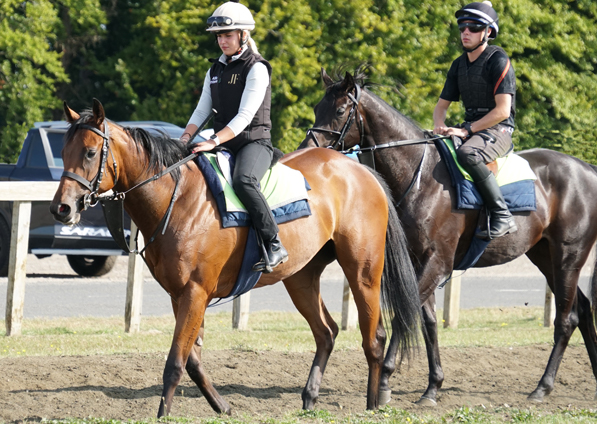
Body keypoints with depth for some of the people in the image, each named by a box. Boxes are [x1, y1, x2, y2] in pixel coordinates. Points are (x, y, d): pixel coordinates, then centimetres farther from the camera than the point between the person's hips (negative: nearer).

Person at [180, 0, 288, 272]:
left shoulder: (256, 68, -8)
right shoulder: (215, 70, 15)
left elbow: (245, 116, -17)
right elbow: (202, 110, 15)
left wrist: (214, 141, -27)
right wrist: (185, 138, -3)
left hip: (254, 141, -8)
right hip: (223, 143, 8)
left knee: (243, 181, -36)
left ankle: (274, 245, -34)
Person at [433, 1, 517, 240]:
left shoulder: (498, 60, -11)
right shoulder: (459, 65, 13)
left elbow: (502, 110, -18)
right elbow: (442, 105, 19)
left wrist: (466, 130, -20)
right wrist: (439, 126, -5)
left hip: (498, 130, -9)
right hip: (471, 129, 9)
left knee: (467, 154, -37)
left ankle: (502, 216, -34)